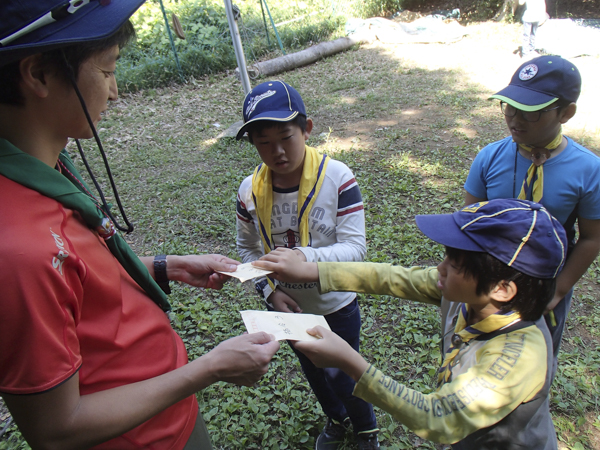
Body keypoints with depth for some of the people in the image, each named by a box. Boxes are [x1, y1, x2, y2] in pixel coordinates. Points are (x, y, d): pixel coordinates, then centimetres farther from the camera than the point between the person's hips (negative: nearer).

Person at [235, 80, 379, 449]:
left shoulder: (337, 178, -23)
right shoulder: (250, 190, -13)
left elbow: (355, 248, -25)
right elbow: (248, 249, 0)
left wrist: (305, 257, -42)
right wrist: (270, 290, -13)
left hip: (336, 306, -3)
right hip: (288, 308, 4)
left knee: (344, 375, 17)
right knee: (314, 372, 27)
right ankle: (335, 418, 60)